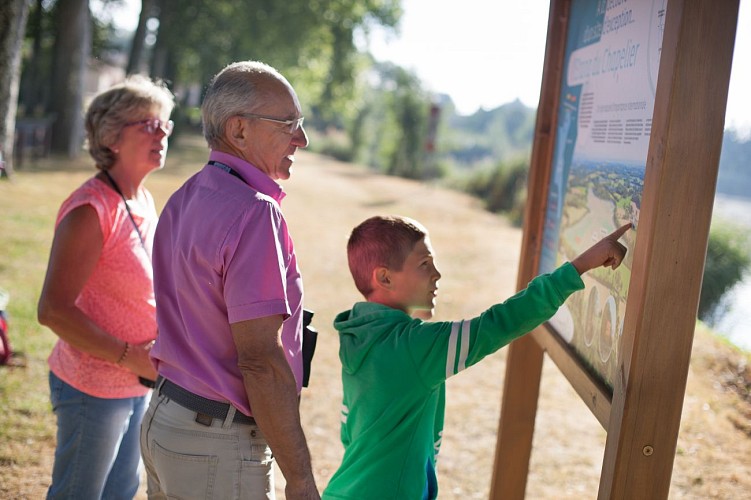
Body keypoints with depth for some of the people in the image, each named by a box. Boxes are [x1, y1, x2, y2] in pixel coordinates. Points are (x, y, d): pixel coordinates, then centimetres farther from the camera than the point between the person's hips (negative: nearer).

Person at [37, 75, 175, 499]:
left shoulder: (144, 200, 6)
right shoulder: (92, 209, -20)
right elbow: (53, 309, -22)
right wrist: (129, 356, -24)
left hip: (139, 383, 8)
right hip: (95, 387, -8)